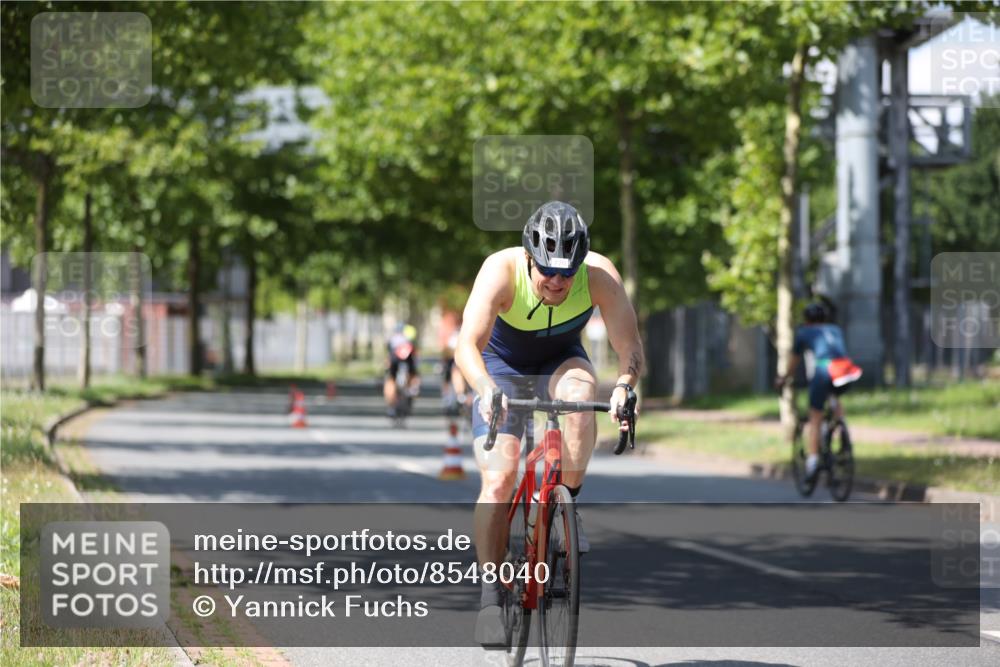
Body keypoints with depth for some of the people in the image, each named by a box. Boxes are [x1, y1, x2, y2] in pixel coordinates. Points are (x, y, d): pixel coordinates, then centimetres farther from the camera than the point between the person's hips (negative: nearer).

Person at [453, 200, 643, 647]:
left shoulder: (600, 276, -29)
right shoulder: (501, 270, -33)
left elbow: (629, 346, -31)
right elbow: (466, 347, -40)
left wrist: (624, 386, -52)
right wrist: (487, 390, -59)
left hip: (560, 360, 1)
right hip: (502, 366, -1)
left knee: (579, 394, -36)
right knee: (498, 478, -17)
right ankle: (491, 596, -7)